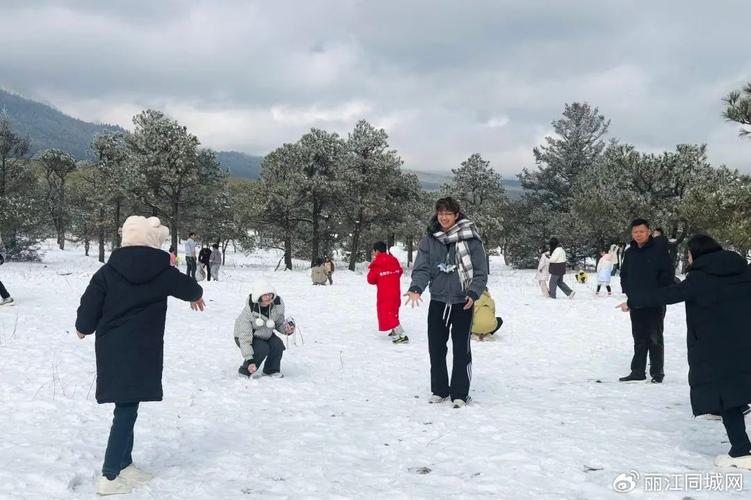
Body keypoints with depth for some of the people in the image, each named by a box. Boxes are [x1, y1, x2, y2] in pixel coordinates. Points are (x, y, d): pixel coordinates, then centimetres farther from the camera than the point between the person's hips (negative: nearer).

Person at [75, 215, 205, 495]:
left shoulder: (108, 271, -1)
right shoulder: (163, 272, -1)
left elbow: (89, 305, -3)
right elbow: (189, 288, 18)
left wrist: (83, 328, 20)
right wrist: (196, 296, 43)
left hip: (112, 350, 3)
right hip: (142, 352, -3)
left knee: (126, 409, 16)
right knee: (126, 412, -1)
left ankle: (124, 465, 24)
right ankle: (110, 477, -1)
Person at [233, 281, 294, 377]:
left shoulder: (277, 305, -19)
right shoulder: (248, 312, -33)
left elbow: (279, 324, 1)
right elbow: (245, 338, -30)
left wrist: (286, 329, -24)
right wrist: (249, 360, -34)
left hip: (266, 335, 5)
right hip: (245, 336, -5)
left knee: (278, 345, -22)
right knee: (262, 349, -30)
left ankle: (271, 370, 4)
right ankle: (245, 371, -8)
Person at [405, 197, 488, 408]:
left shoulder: (470, 238, -6)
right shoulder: (429, 239, 1)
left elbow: (481, 271, -5)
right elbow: (422, 268, -3)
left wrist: (473, 293, -19)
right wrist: (416, 288, -22)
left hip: (463, 303, -3)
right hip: (438, 301, 3)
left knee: (461, 349, 0)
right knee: (436, 348, 8)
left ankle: (460, 393, 11)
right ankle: (439, 390, 22)